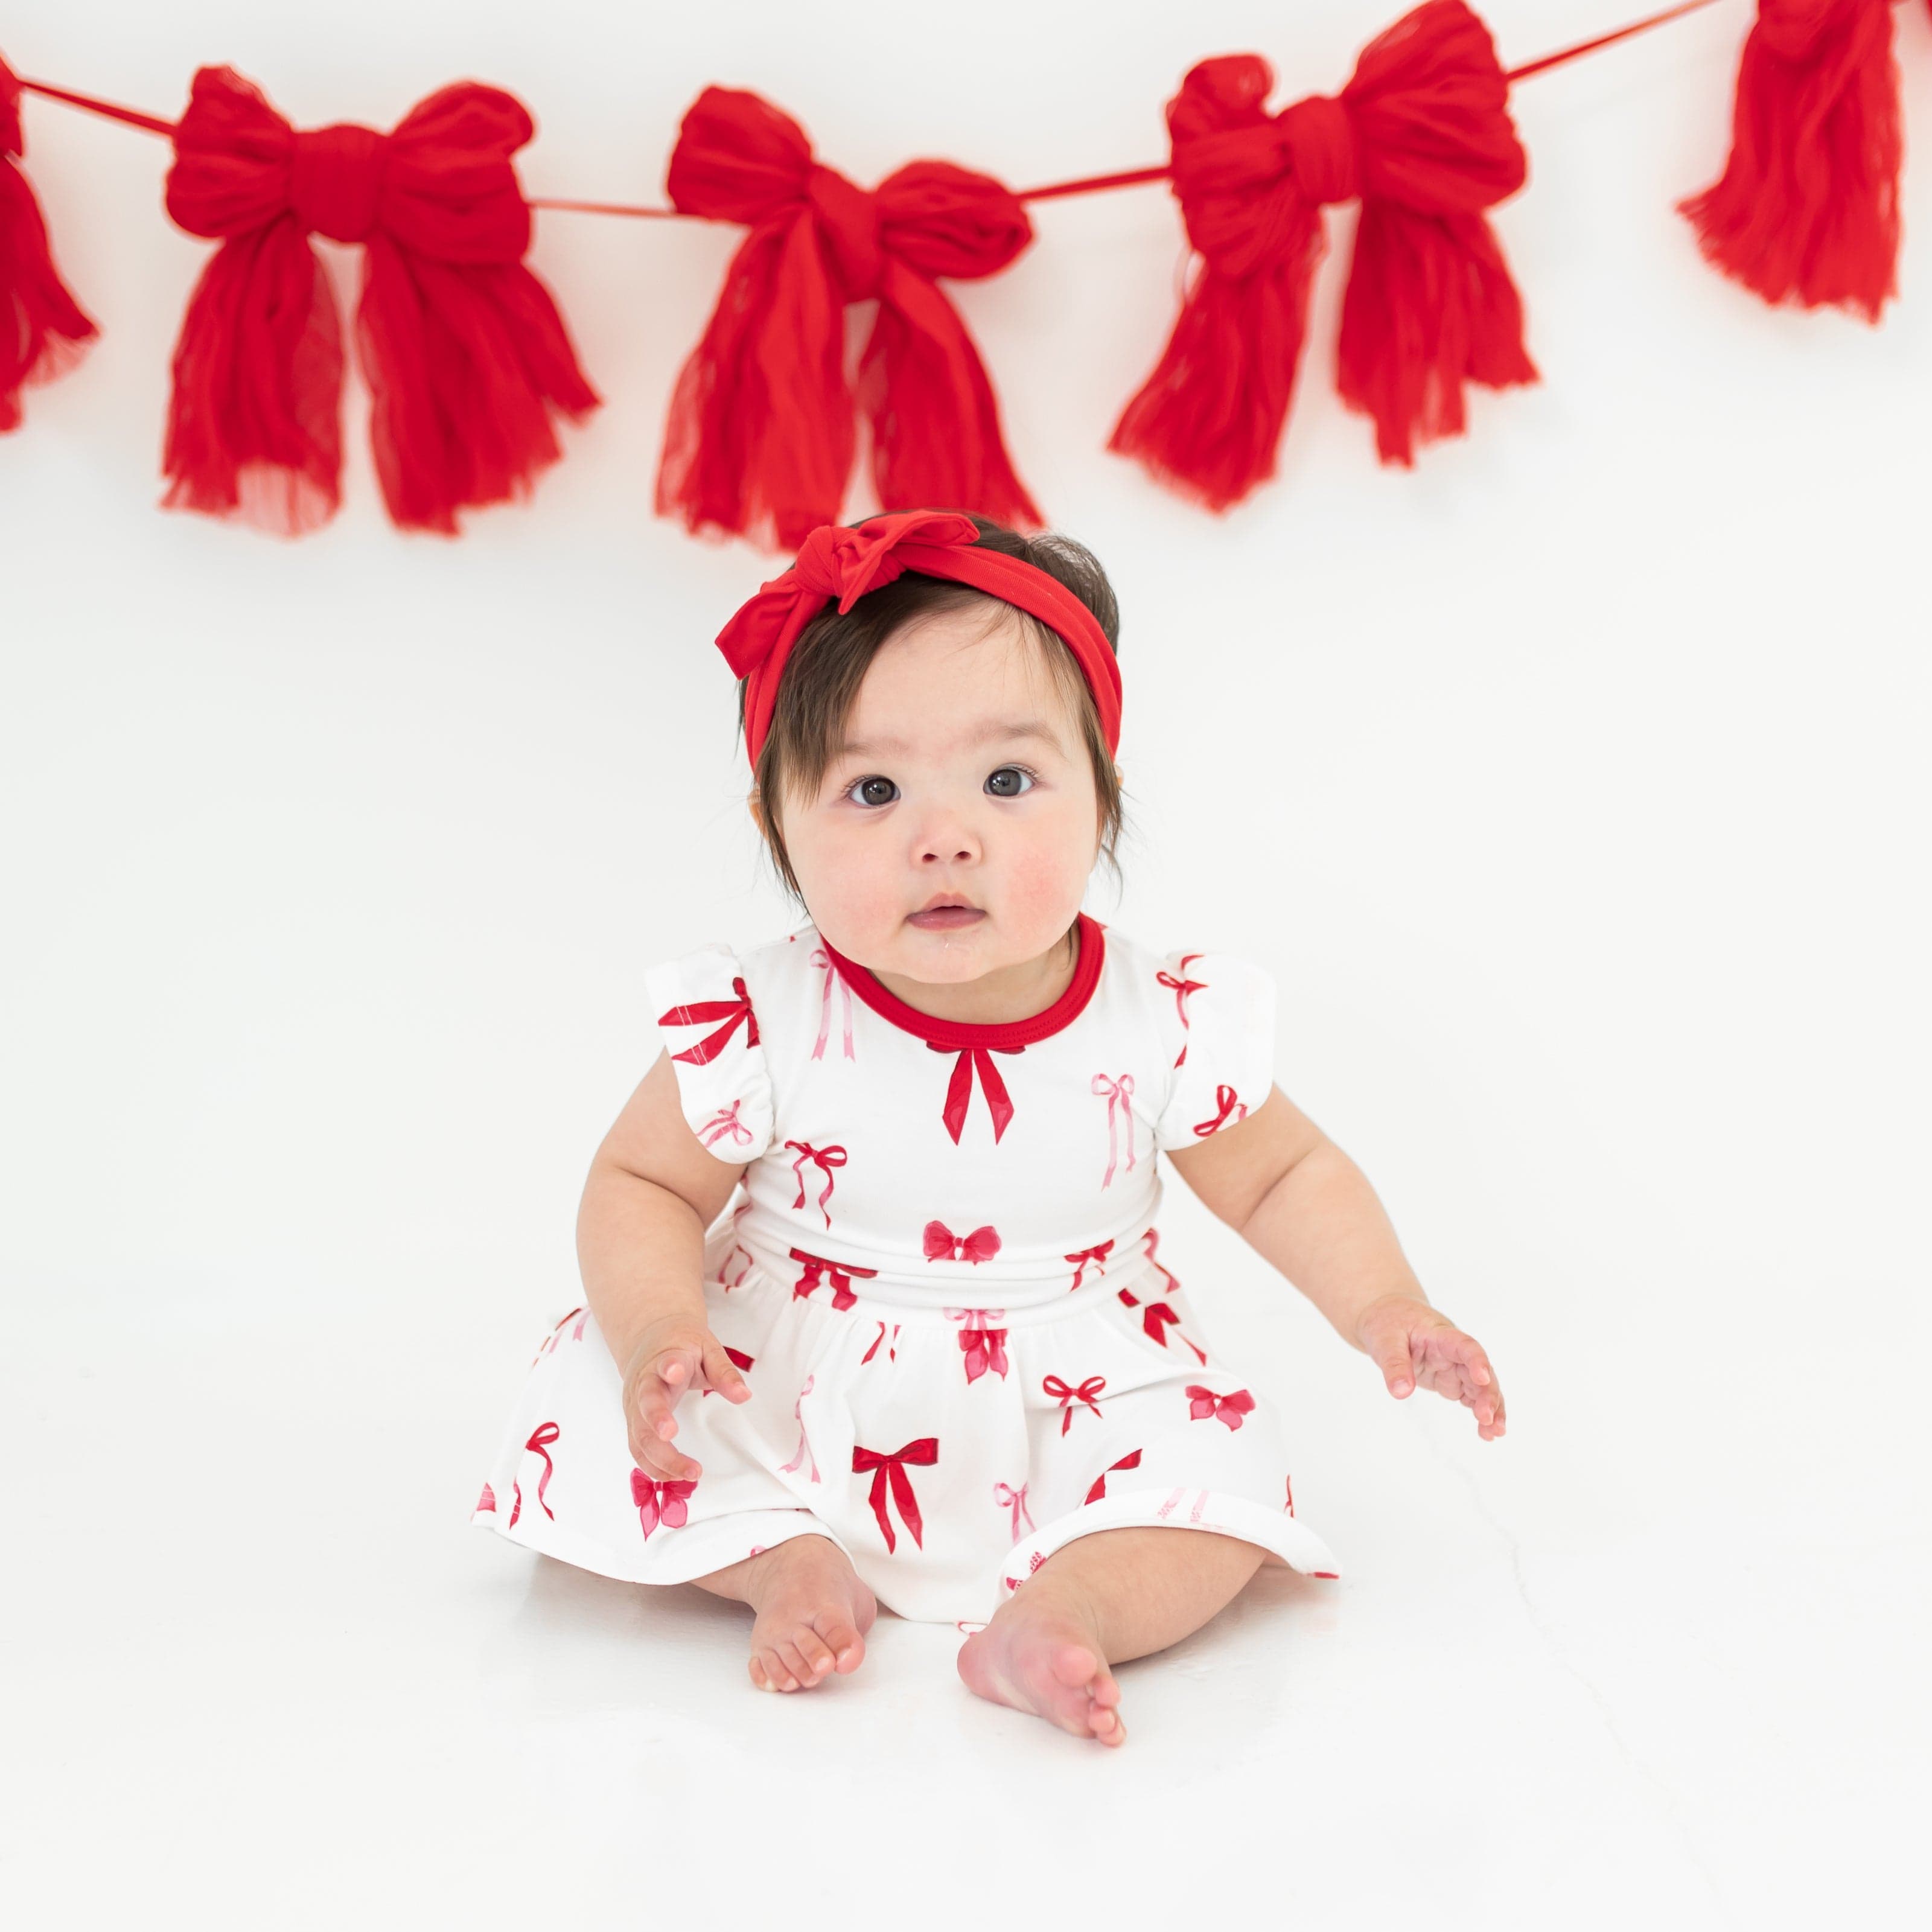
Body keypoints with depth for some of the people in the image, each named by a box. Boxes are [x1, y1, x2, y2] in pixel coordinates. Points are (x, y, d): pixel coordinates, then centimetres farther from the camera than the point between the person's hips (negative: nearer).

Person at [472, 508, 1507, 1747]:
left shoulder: (1165, 1027, -16)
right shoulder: (762, 1027, -19)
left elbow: (1287, 1177, 1)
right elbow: (640, 1186, -7)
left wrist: (1384, 1308, -14)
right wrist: (657, 1329, -27)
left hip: (1068, 1413, 1)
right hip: (792, 1400, 0)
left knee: (1223, 1467, -21)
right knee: (598, 1408, -19)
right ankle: (789, 1559, -11)